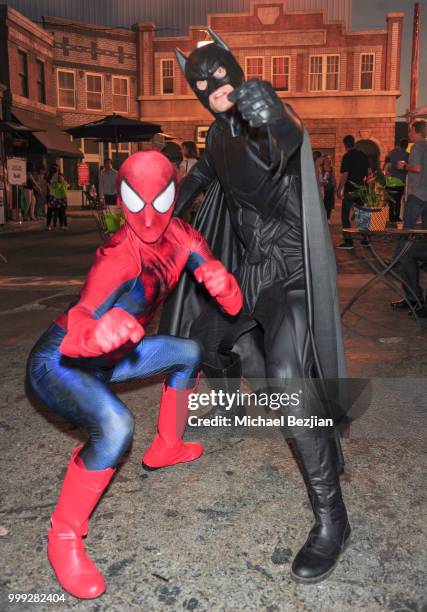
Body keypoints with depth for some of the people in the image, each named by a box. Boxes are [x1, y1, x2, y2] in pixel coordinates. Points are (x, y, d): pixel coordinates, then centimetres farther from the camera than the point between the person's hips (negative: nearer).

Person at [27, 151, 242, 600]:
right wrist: (98, 333, -64)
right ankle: (63, 537, -10)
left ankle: (165, 448, 31)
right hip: (56, 363, -7)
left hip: (102, 358, 8)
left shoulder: (180, 238, -10)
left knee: (188, 353, 15)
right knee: (115, 425, -34)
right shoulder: (121, 257, -30)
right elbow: (72, 335, -41)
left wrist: (222, 285, -35)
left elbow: (233, 307, -11)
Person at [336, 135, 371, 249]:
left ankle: (348, 242, -5)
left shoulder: (347, 157, -12)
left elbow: (344, 175, -16)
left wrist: (339, 189, -11)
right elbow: (369, 172, 12)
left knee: (345, 215, 0)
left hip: (350, 190, -6)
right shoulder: (363, 155, 8)